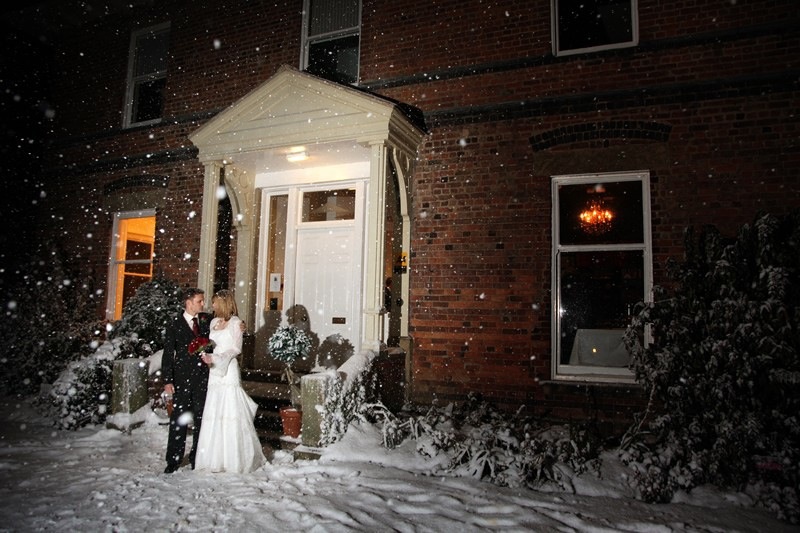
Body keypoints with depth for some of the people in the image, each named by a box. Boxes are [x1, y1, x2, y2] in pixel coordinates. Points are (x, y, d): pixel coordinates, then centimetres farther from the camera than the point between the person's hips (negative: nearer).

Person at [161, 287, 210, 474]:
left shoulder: (207, 320, 6)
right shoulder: (175, 325, -1)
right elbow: (168, 354, -3)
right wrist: (167, 380, -9)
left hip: (203, 377, 3)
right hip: (182, 378, -2)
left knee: (201, 419, 8)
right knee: (178, 420, 1)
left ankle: (197, 458, 19)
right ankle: (173, 460, 12)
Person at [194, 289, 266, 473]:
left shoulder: (235, 322, -3)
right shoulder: (214, 322, 15)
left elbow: (236, 349, -8)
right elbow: (210, 344, 18)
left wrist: (216, 358, -18)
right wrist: (206, 355, -1)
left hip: (228, 371, -6)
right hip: (214, 372, 6)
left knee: (231, 413, -4)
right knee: (213, 414, 6)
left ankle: (236, 460, 7)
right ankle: (216, 458, 15)